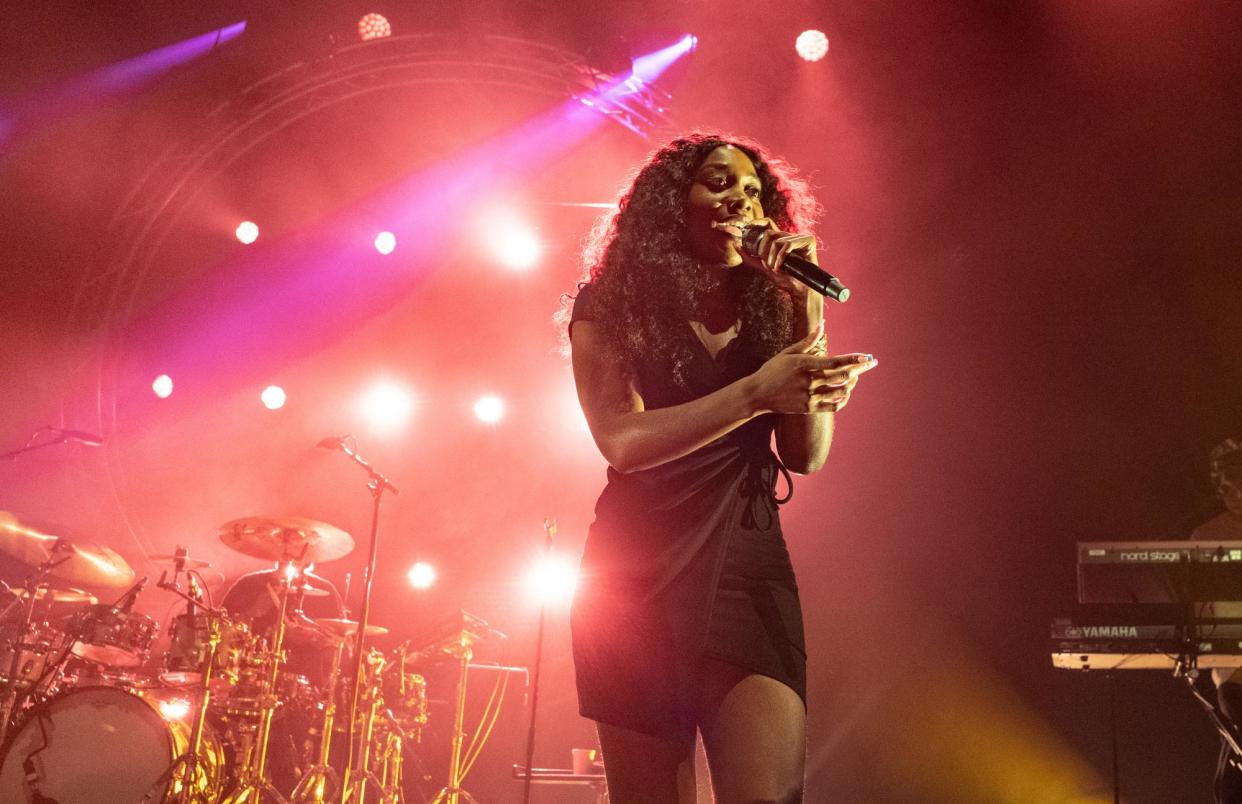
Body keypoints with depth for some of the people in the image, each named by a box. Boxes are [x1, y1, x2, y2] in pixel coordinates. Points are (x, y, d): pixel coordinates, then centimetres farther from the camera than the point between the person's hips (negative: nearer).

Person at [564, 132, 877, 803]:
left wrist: (805, 310, -5)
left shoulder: (771, 313, 12)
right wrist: (756, 392, -19)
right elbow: (623, 439, -9)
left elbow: (808, 455, 1)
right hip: (640, 571, -1)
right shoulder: (610, 307, 5)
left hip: (749, 566, 2)